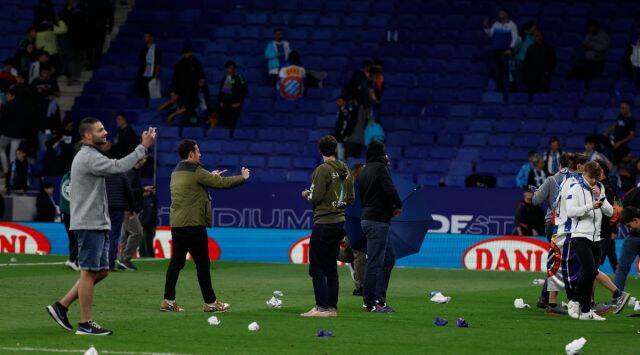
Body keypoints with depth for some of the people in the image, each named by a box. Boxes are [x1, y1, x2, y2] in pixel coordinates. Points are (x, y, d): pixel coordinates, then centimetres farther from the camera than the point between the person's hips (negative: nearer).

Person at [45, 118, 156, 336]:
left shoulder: (88, 156, 20)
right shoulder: (89, 157, -15)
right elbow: (118, 167, -25)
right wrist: (143, 147, -22)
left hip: (98, 224, 10)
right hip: (89, 225, -10)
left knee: (101, 271, 12)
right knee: (89, 272, -6)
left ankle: (61, 306, 15)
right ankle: (85, 324, -2)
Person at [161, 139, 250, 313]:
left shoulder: (176, 172, 14)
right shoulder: (196, 172, -12)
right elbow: (222, 183, -11)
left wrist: (211, 176, 29)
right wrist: (243, 177, 4)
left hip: (176, 224, 8)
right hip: (194, 225, -8)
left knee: (176, 261, 9)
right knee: (202, 263, 0)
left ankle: (168, 301, 5)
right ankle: (210, 303, 5)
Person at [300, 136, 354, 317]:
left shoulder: (323, 170, -13)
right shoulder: (345, 171, 9)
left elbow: (316, 197, -17)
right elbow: (350, 198, 12)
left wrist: (306, 194, 3)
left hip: (324, 224, -8)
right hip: (340, 222, 8)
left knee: (316, 266, -4)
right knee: (331, 266, 12)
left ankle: (322, 307, -9)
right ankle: (332, 307, 12)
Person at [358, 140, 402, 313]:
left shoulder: (363, 172, 18)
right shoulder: (380, 168, -10)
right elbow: (389, 190, -22)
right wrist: (398, 206, -3)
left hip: (366, 219, 9)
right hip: (378, 221, -9)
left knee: (389, 257, 16)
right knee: (375, 261, -7)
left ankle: (379, 298, 14)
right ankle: (370, 303, -6)